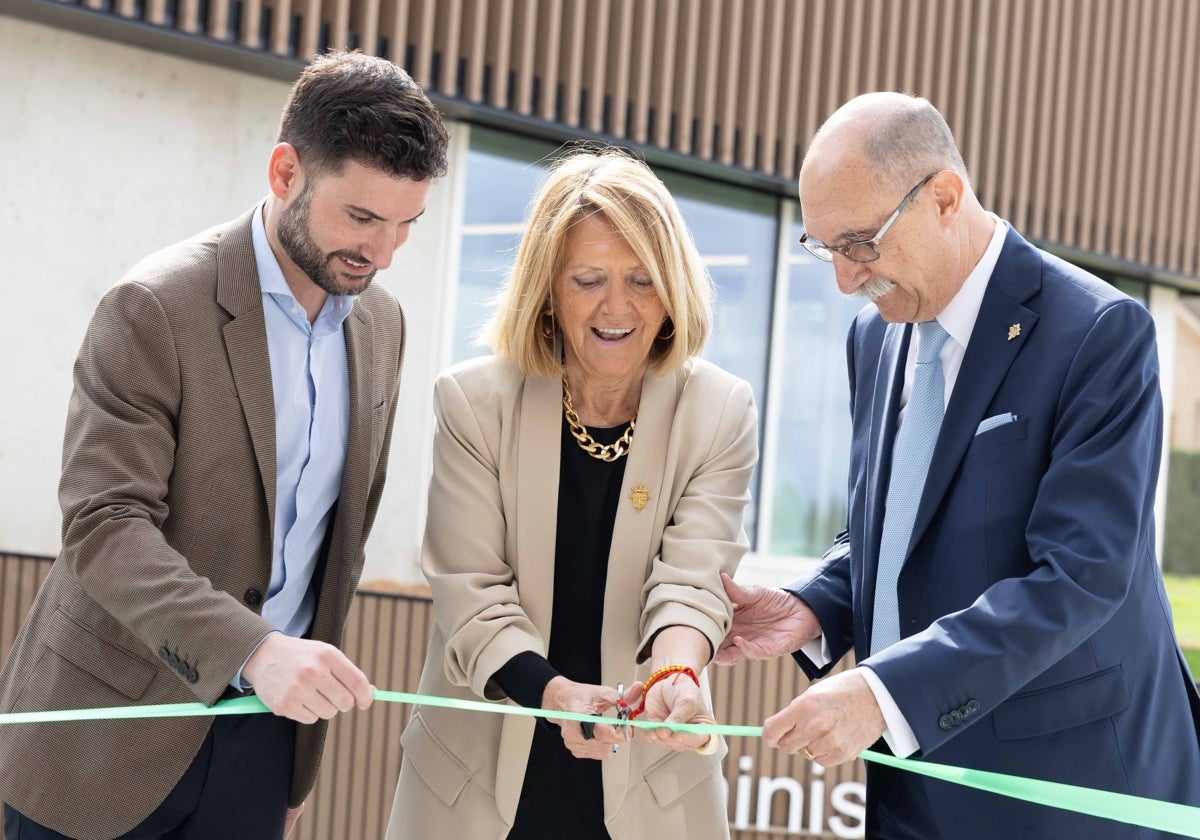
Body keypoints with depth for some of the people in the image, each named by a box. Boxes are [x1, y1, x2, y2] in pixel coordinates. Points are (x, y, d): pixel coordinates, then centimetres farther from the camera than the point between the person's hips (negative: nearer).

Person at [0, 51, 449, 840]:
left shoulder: (381, 324, 6)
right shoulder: (154, 309, -14)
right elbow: (104, 526, -22)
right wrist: (255, 650, -36)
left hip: (262, 740, 5)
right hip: (113, 735, -5)